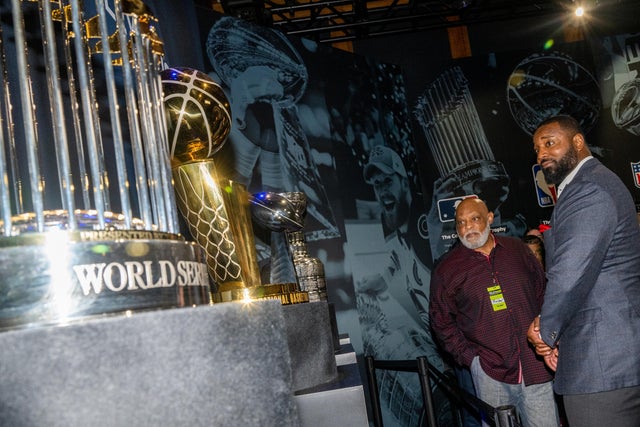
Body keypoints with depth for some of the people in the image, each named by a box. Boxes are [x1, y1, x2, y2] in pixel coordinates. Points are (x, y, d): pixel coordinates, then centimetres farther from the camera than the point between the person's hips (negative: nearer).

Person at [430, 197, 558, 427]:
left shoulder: (517, 249, 8)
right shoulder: (446, 269, 1)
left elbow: (543, 293, 15)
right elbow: (442, 322, 6)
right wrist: (469, 357, -1)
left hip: (536, 367, 2)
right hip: (490, 372, -2)